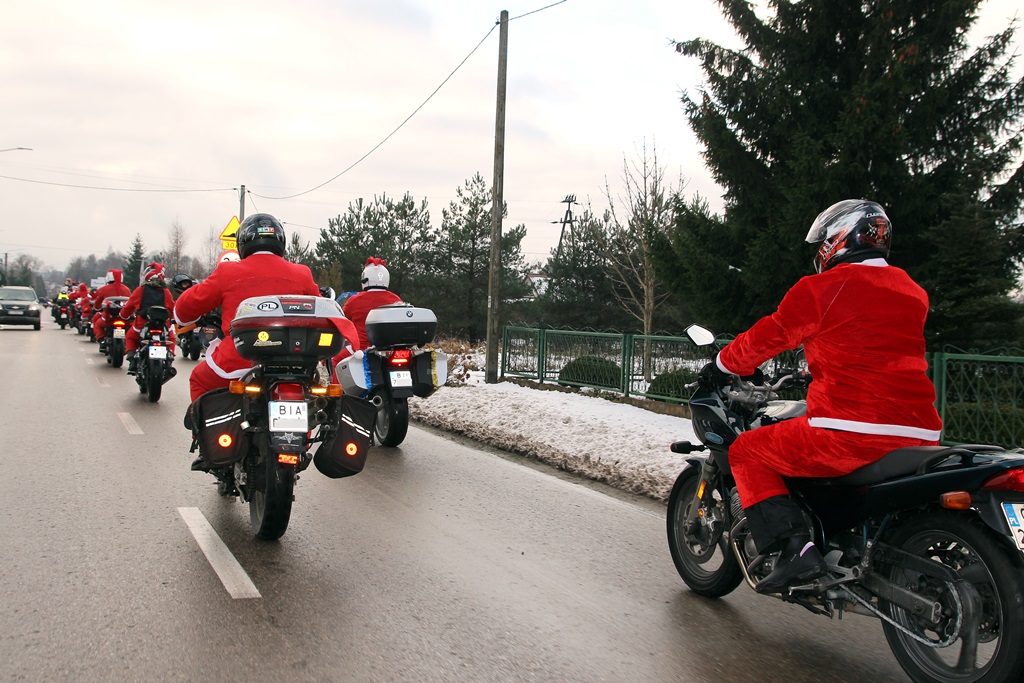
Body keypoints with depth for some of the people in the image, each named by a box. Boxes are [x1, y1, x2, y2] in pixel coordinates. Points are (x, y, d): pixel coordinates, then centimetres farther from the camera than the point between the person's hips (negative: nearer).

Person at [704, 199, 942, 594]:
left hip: (850, 429, -8)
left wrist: (722, 366, 22)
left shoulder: (824, 287, -3)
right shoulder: (912, 292, 18)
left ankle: (795, 549, -9)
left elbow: (771, 335, 5)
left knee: (746, 452, 7)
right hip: (920, 434, 8)